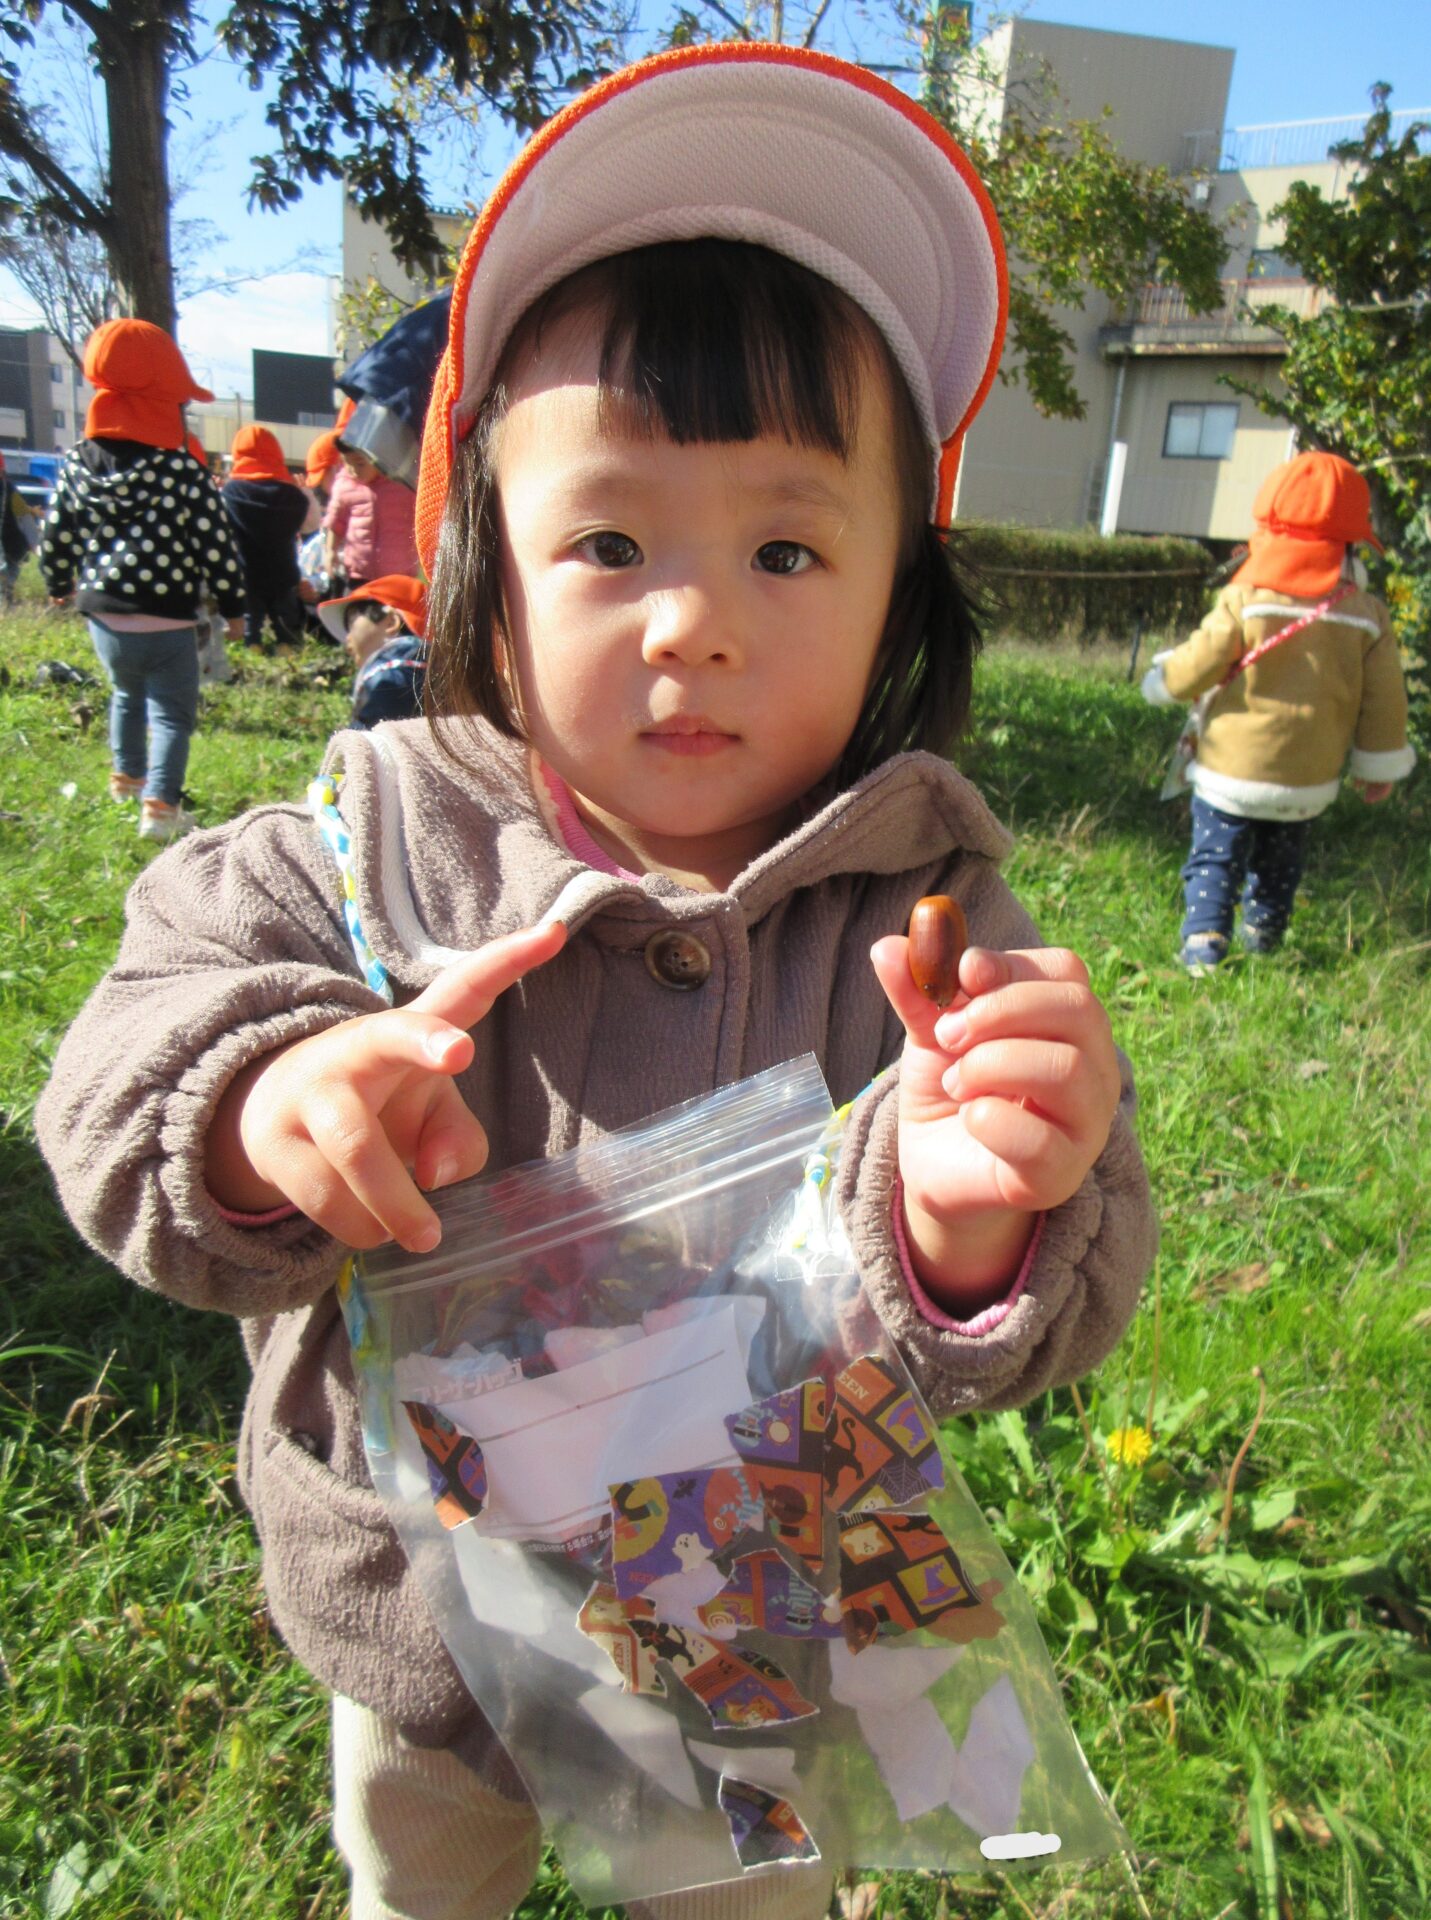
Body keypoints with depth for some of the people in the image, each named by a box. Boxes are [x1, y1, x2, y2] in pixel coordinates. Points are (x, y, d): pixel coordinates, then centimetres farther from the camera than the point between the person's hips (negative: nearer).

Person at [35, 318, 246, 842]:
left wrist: (59, 586, 26)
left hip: (103, 617, 5)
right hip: (166, 622, -5)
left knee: (127, 694, 28)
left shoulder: (77, 463, 2)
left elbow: (56, 536, 9)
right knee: (173, 712, 2)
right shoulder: (183, 470, -12)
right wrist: (232, 606, 3)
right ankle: (159, 804, -10)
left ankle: (126, 775, 42)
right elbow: (215, 545, -9)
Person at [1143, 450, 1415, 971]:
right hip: (1309, 779, 4)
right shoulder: (1366, 614, -3)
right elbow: (1384, 701, 1)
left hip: (1233, 770, -4)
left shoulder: (1244, 601, -16)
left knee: (1214, 858, 4)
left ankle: (1203, 939, -9)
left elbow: (1196, 667, -11)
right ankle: (1264, 932, 34)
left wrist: (1161, 676, 11)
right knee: (1280, 862, 23)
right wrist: (1378, 766, 13)